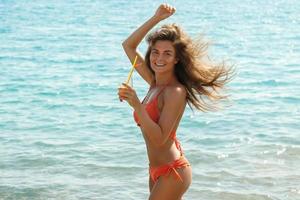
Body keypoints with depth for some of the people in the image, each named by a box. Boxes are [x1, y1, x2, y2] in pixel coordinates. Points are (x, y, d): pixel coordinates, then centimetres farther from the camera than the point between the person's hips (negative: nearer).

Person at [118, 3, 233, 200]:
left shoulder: (176, 92, -18)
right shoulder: (155, 83, 5)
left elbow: (159, 138, -25)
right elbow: (128, 45, 11)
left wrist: (136, 105, -33)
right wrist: (157, 18, 2)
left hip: (171, 172, -9)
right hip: (158, 170, 9)